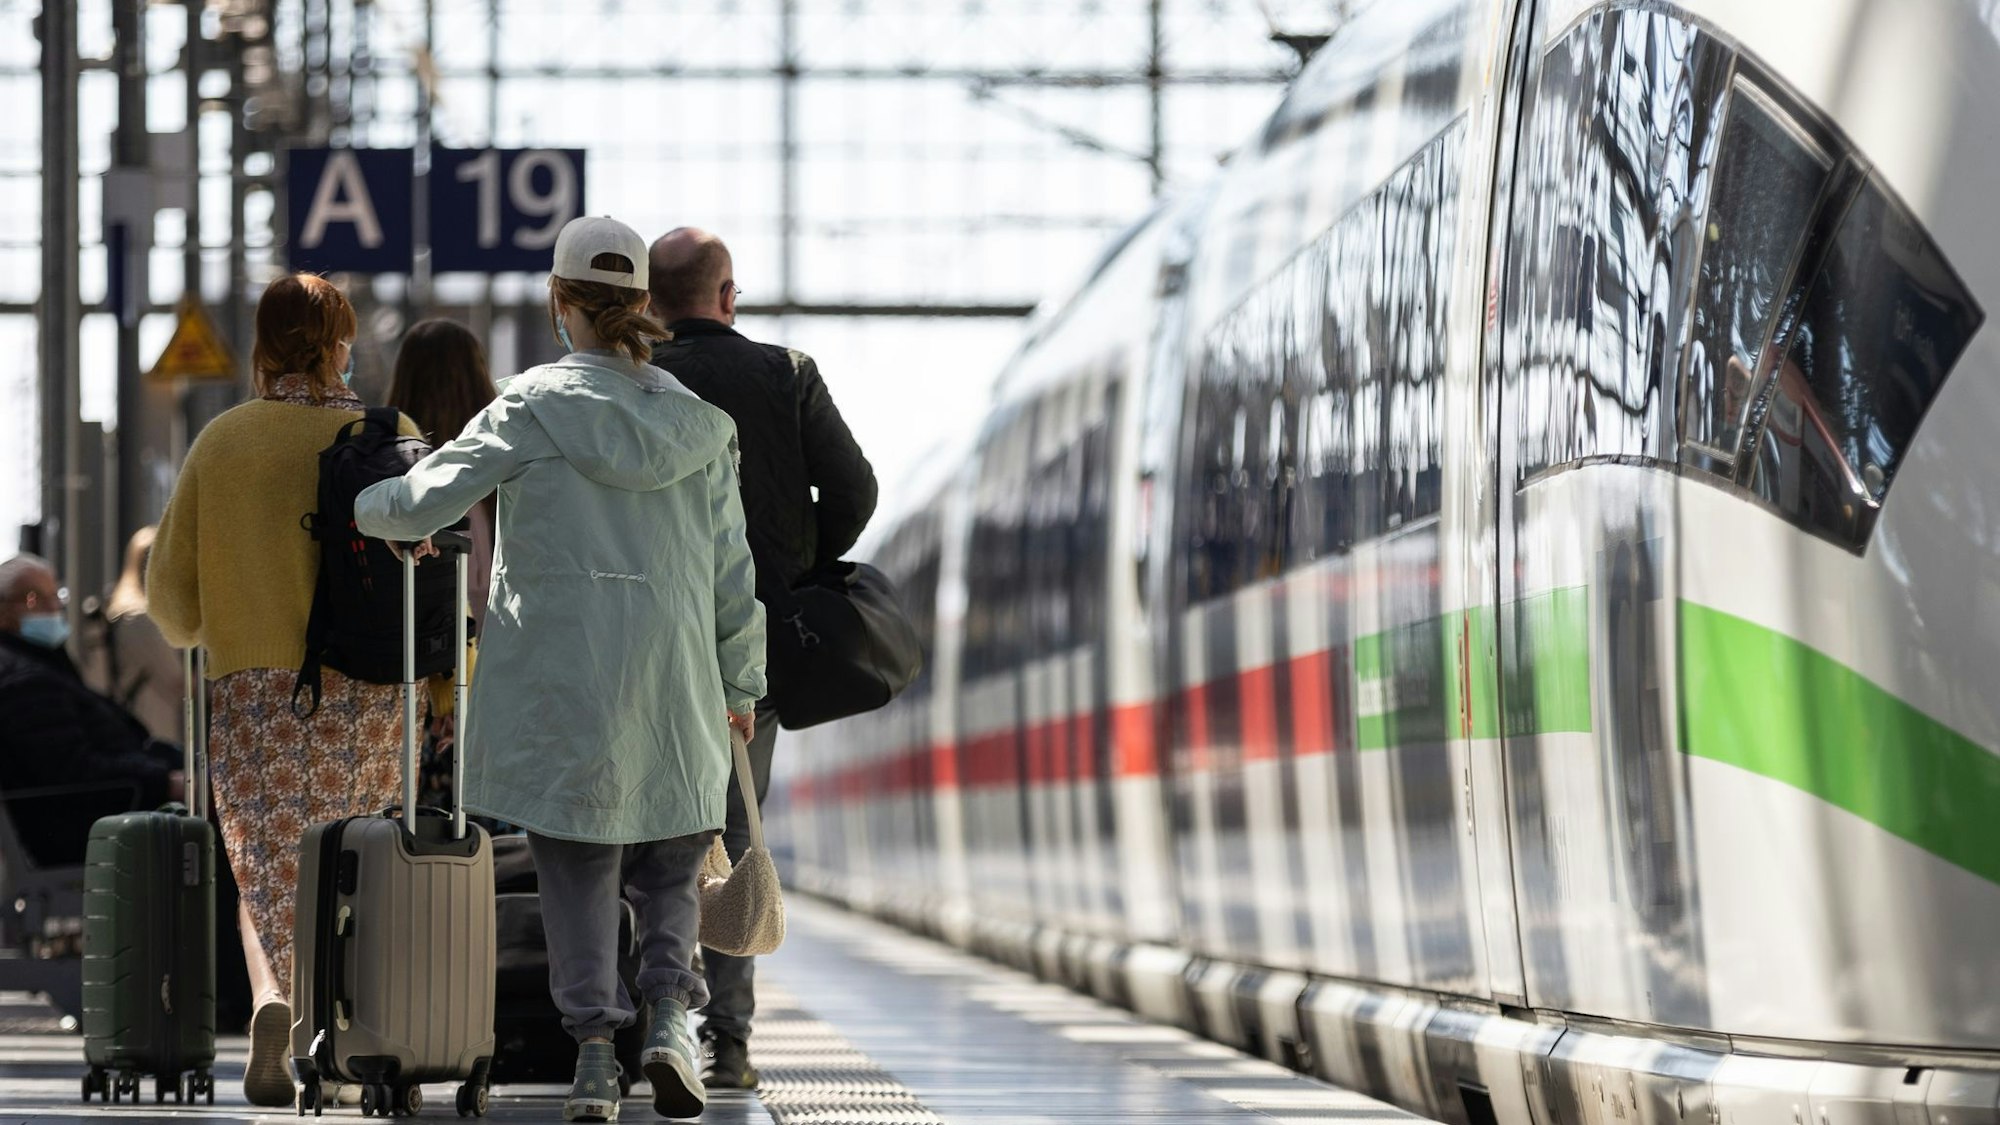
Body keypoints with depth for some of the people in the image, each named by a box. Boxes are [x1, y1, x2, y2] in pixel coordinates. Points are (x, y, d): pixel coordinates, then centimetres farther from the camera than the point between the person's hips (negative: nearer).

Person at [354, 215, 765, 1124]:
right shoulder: (694, 419, 6)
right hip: (675, 687, 2)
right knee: (669, 861, 14)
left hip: (562, 681, -2)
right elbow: (731, 567, 9)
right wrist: (743, 681, 19)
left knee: (576, 867, 4)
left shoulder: (533, 408, -4)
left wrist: (366, 508, 16)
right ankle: (669, 1017, -7)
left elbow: (423, 502, -7)